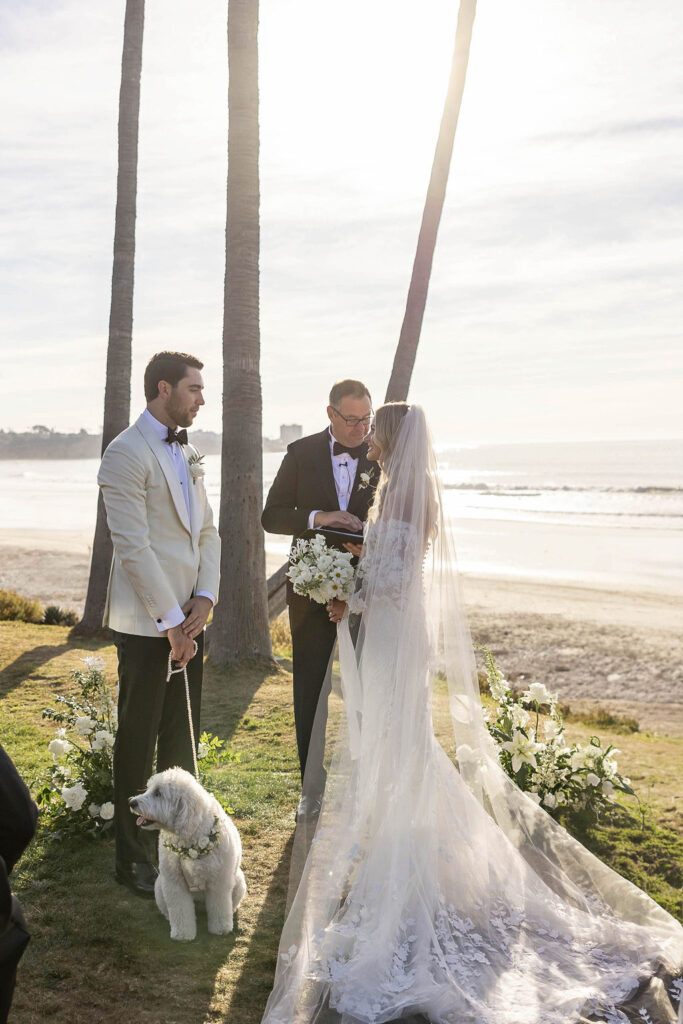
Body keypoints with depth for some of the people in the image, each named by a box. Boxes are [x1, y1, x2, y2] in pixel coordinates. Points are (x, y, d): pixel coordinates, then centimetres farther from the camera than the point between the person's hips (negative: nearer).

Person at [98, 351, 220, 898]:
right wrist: (171, 620, -16)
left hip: (188, 616, 7)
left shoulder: (187, 453, 14)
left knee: (182, 740, 16)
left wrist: (204, 599, -2)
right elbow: (133, 546, -18)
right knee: (138, 742, 4)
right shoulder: (127, 453, -12)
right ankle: (134, 858, 17)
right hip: (146, 623, -7)